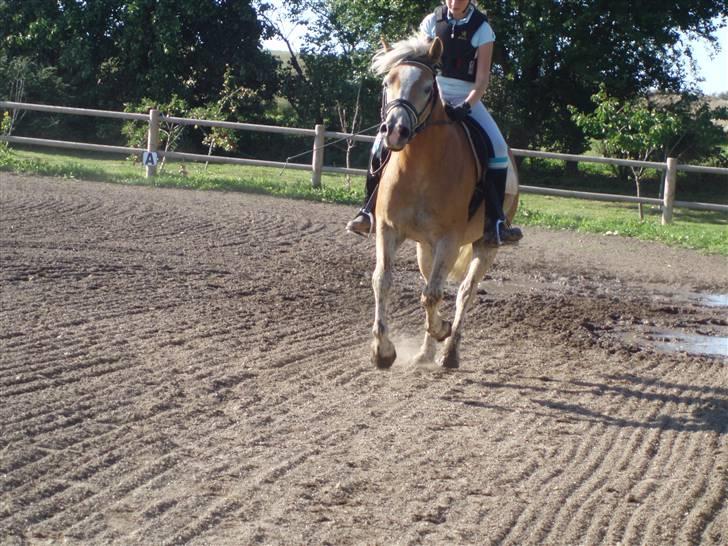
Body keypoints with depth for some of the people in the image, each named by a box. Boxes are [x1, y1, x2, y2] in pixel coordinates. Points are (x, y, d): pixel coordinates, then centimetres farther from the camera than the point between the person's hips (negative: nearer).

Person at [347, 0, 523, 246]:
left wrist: (466, 106, -24)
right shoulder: (432, 22, 0)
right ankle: (370, 210, -8)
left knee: (498, 148, -23)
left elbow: (482, 78, -8)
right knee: (385, 140, -17)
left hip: (466, 100, -1)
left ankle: (495, 221, -20)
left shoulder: (481, 28, -4)